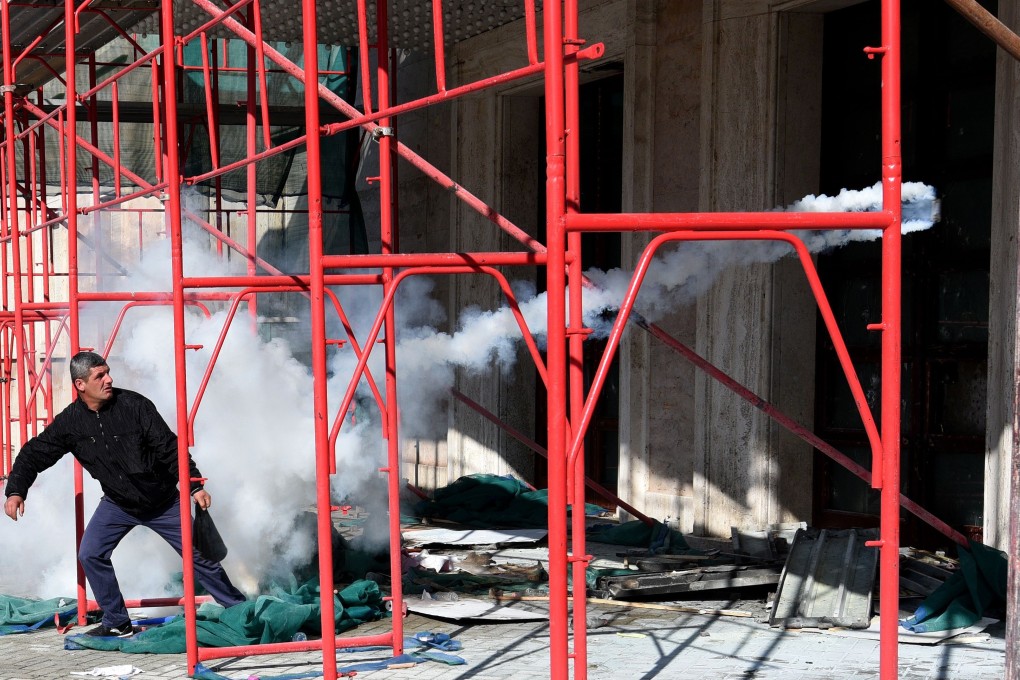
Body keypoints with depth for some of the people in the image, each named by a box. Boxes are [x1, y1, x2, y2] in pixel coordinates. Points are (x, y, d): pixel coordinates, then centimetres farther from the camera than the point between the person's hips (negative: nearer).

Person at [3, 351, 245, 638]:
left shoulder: (134, 405, -19)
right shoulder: (70, 422, -11)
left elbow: (169, 448, -16)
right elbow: (33, 454, -2)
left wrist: (195, 486, -21)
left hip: (163, 501, -3)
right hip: (117, 504, 3)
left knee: (197, 554, 1)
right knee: (90, 554, -9)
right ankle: (117, 623, 6)